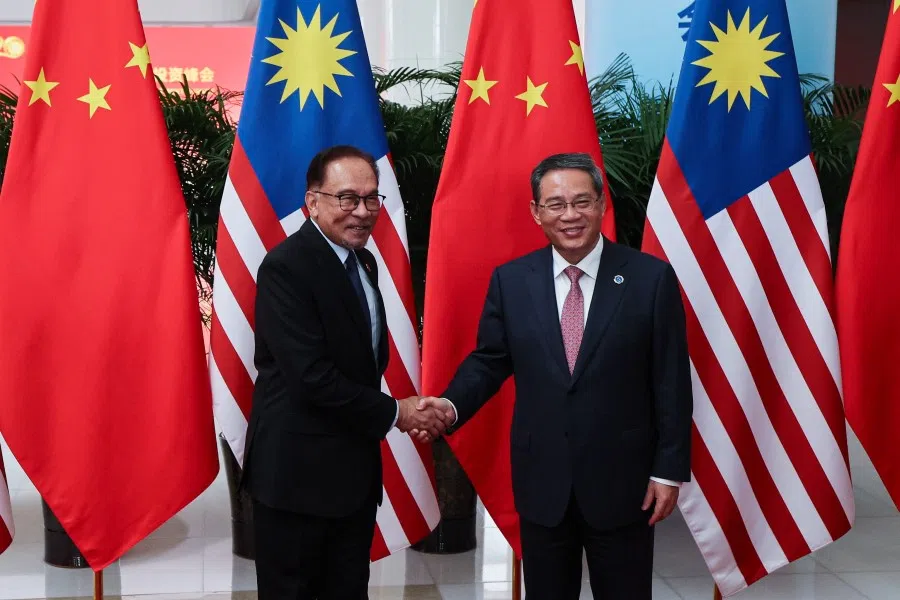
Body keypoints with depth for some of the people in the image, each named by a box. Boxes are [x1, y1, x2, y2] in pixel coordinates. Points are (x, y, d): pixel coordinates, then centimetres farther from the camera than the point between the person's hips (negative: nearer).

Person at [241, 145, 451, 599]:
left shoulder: (363, 261, 11)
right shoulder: (286, 267, -17)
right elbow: (311, 376, -24)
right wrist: (393, 413, -14)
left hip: (355, 469, 8)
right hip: (298, 473, -8)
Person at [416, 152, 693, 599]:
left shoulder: (651, 278, -7)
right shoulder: (510, 280, 0)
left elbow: (671, 382, -5)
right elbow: (490, 360, 6)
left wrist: (669, 469, -6)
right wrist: (453, 404, -13)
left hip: (622, 481, -2)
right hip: (541, 481, 2)